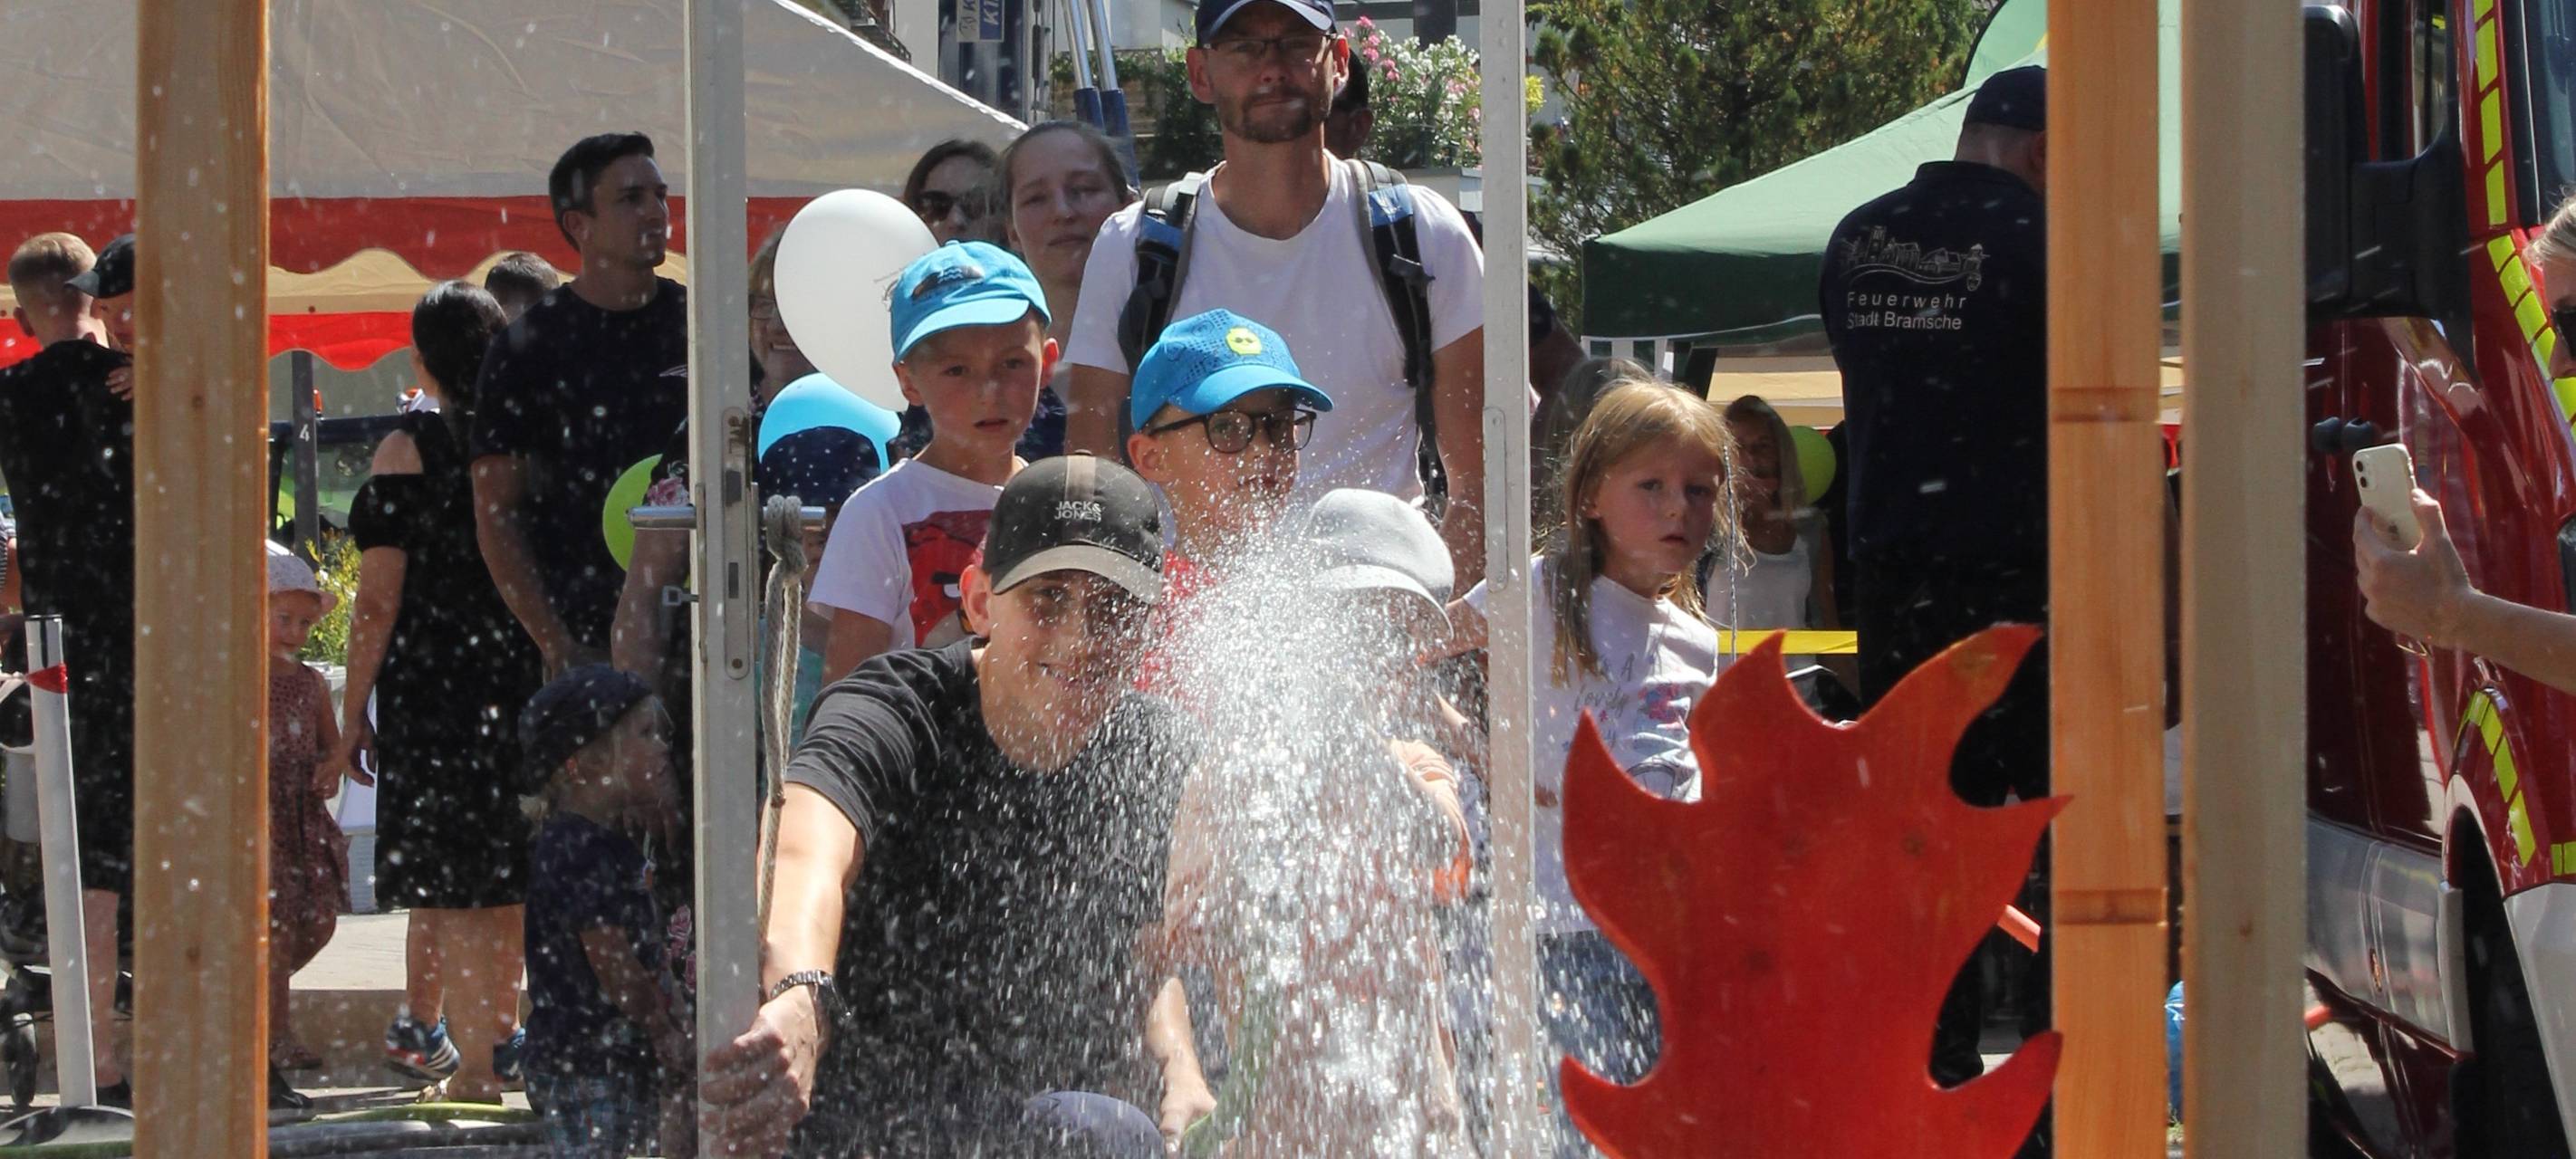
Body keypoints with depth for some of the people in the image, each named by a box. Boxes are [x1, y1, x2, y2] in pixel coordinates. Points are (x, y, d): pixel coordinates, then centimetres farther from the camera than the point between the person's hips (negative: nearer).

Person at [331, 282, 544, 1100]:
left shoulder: (410, 450, -9)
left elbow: (380, 597, -10)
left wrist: (353, 716, -4)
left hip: (431, 679, -5)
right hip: (521, 677, 5)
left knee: (449, 881, -2)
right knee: (508, 876, 15)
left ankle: (473, 1063, -4)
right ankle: (500, 1039, 23)